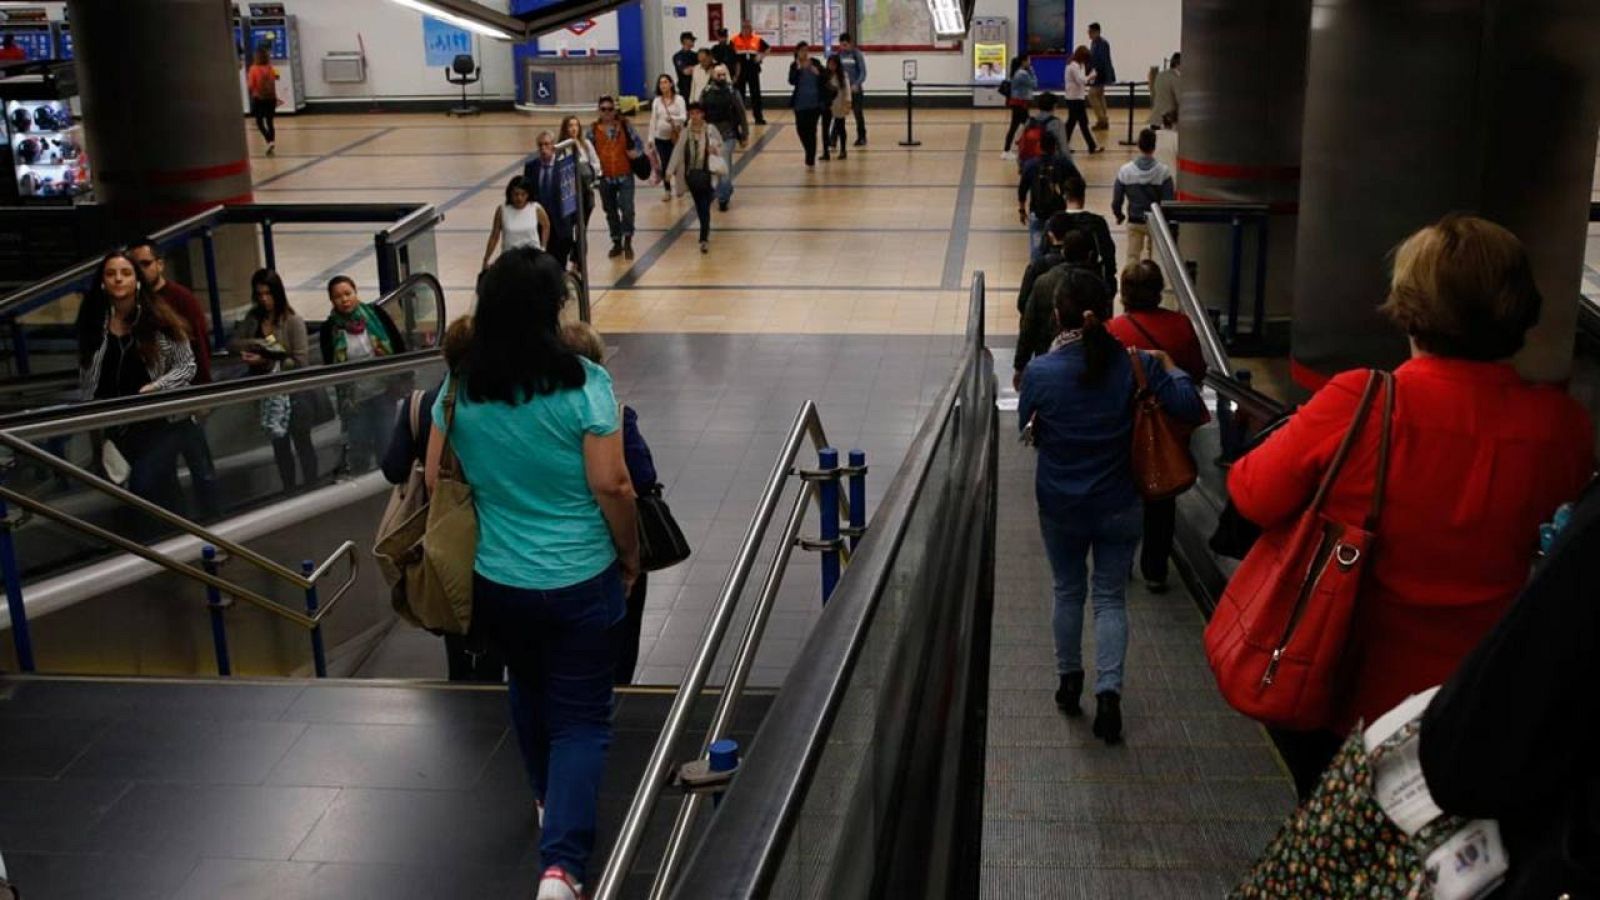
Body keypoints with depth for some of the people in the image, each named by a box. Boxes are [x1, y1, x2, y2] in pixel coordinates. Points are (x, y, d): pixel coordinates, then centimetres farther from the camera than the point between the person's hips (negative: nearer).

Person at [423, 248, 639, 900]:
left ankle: (548, 802, 49)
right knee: (581, 718, 6)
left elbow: (435, 481, 3)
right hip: (581, 580, -4)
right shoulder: (583, 383, -18)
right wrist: (630, 554, 0)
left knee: (528, 690, 28)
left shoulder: (458, 390, -5)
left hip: (497, 580, 4)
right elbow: (611, 485, -16)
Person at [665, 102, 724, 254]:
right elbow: (678, 152, -5)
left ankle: (704, 239, -9)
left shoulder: (711, 130, -4)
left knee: (705, 208, -8)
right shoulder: (686, 133, 1)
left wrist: (715, 150, -15)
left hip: (707, 174, -3)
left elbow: (720, 146, 9)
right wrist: (670, 170, -13)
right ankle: (706, 232, 33)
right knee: (699, 207, 13)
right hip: (691, 174, 3)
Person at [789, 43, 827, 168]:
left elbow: (825, 80, 1)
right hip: (800, 103, 1)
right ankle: (810, 157, 30)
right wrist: (798, 68, -21)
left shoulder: (816, 64, 0)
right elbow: (792, 81, -14)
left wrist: (818, 73, -16)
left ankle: (810, 160, 1)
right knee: (801, 129, 6)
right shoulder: (794, 66, -1)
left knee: (811, 130, -5)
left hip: (815, 102, -1)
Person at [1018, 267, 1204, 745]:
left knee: (1068, 591, 20)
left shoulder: (1041, 372, -18)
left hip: (1060, 507, 0)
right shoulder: (1135, 365, -15)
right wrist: (1168, 365, 4)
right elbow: (1190, 409, -12)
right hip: (1119, 507, 0)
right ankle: (1108, 690, -2)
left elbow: (1025, 426, 0)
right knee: (1111, 597, 11)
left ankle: (1069, 681, 34)